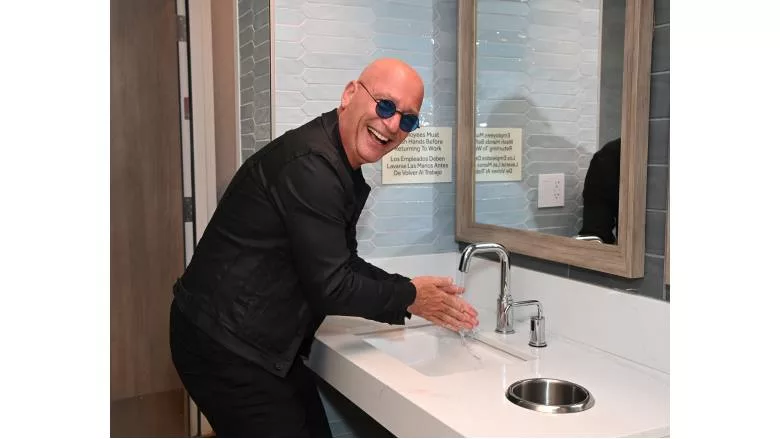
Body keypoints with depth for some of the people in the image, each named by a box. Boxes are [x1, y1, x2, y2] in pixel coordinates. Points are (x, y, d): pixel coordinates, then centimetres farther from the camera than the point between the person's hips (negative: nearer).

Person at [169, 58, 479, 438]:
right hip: (224, 346, -9)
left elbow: (344, 264, 13)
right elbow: (330, 287, -22)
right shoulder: (310, 165, -23)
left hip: (258, 342, 10)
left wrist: (416, 295, 4)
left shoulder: (341, 167, 8)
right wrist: (409, 297, -7)